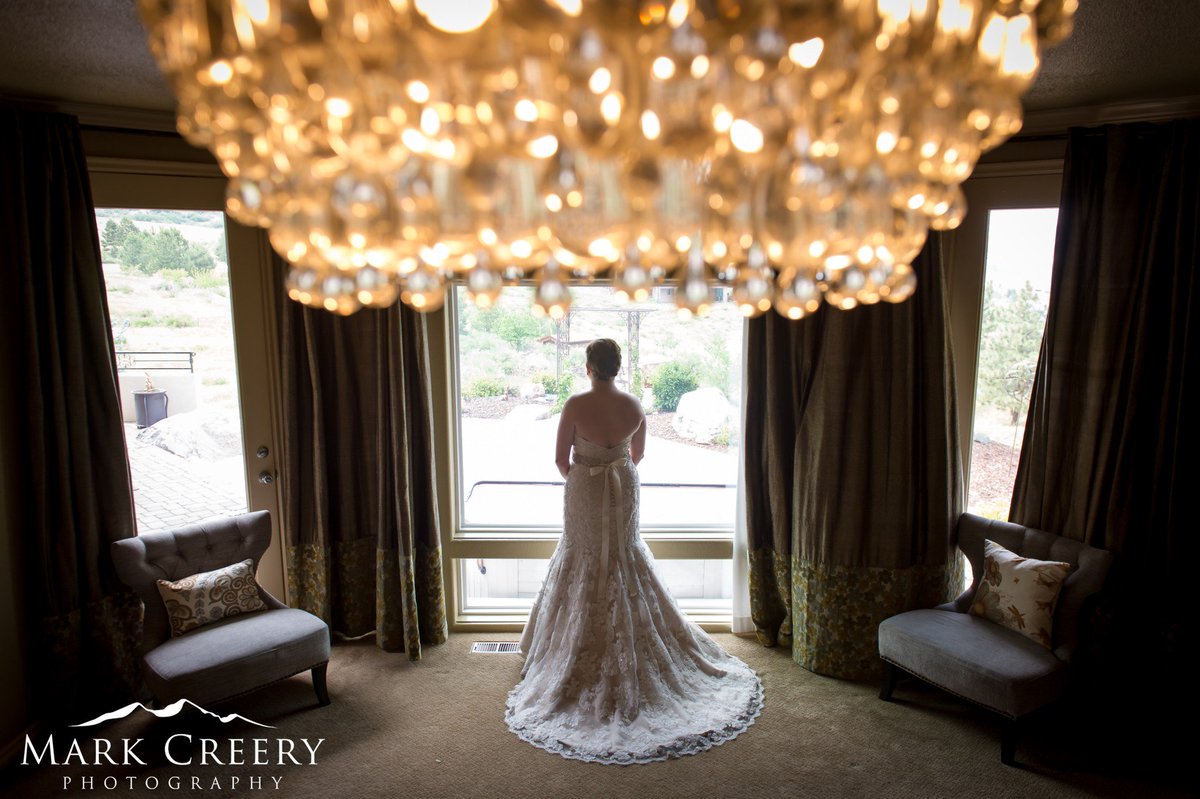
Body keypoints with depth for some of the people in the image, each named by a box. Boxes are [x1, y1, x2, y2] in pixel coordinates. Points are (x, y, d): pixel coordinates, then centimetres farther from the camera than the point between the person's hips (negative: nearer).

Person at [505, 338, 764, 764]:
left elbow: (561, 459, -11)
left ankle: (587, 659, 21)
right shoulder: (634, 406, -7)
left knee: (584, 568, 12)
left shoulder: (576, 405, -18)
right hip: (625, 491, 4)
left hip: (584, 493, -3)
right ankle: (633, 656, 28)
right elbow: (637, 455, 7)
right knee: (626, 563, 18)